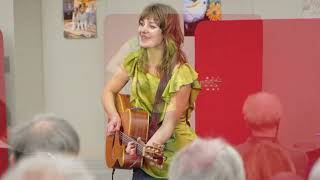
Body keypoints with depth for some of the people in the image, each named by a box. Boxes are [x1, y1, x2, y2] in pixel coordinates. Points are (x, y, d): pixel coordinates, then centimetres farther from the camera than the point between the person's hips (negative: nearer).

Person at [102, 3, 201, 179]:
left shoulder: (181, 74, -19)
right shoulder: (135, 61, -3)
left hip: (174, 154, -4)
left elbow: (169, 124, -20)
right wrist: (114, 117, -11)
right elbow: (109, 91, 7)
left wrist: (146, 147, -35)